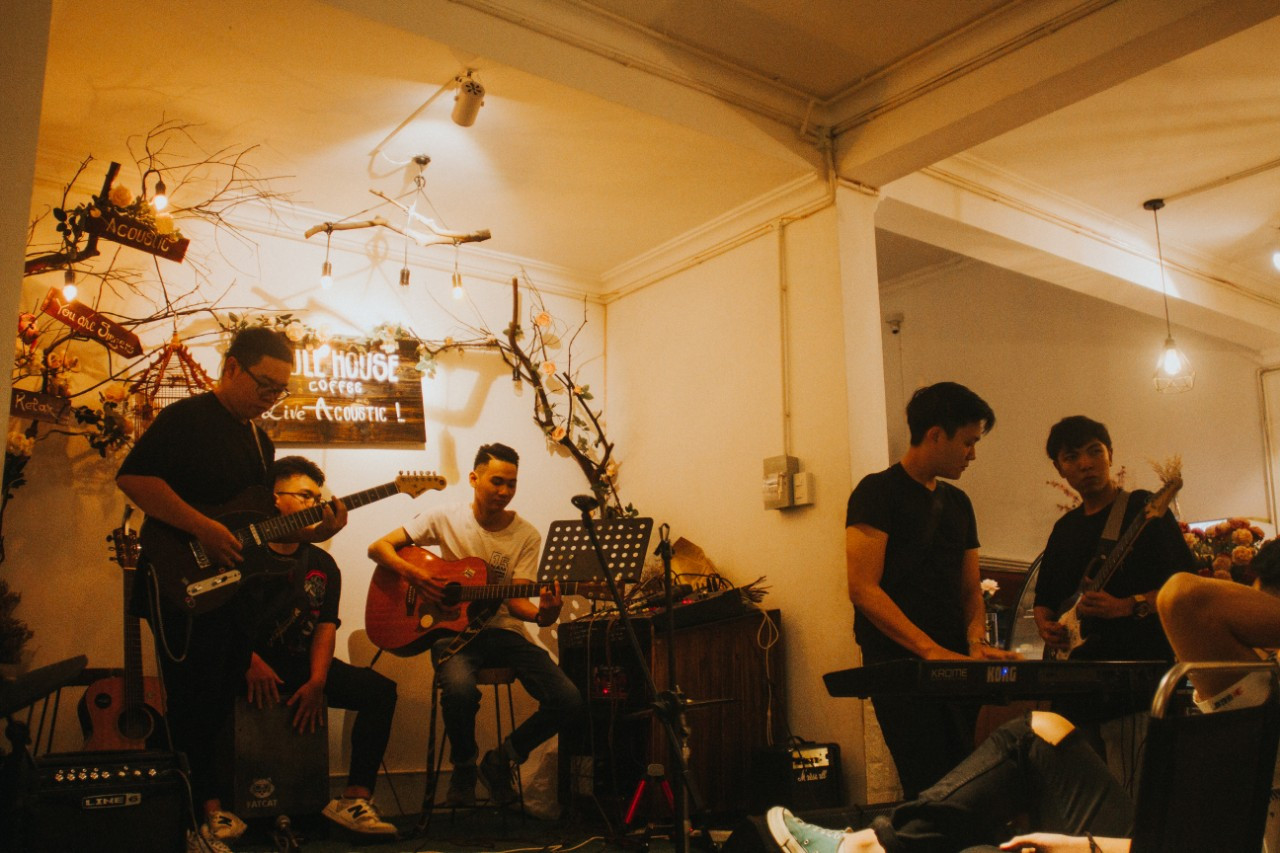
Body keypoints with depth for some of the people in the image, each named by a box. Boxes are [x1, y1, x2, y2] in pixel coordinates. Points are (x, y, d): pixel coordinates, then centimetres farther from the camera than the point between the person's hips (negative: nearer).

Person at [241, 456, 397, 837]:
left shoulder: (322, 564, 14)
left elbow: (325, 626, 5)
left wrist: (316, 681, -10)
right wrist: (250, 661, -21)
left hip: (301, 665, 5)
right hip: (247, 663, -5)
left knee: (379, 689, -15)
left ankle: (354, 799, -17)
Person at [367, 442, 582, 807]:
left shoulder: (526, 536, 2)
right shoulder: (446, 519, 0)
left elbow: (515, 599, -5)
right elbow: (378, 547, -1)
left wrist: (541, 613, -29)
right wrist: (414, 574, -20)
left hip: (503, 630, 2)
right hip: (454, 628, -2)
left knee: (568, 700, -18)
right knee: (460, 688, -37)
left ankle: (501, 760, 9)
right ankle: (463, 770, -3)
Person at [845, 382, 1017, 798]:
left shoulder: (958, 502, 18)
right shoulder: (878, 492, -5)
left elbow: (970, 589, 20)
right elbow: (863, 590, -14)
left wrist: (976, 641, -1)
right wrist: (932, 650, -20)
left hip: (954, 668, 7)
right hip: (900, 666, -7)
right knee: (931, 790, -12)